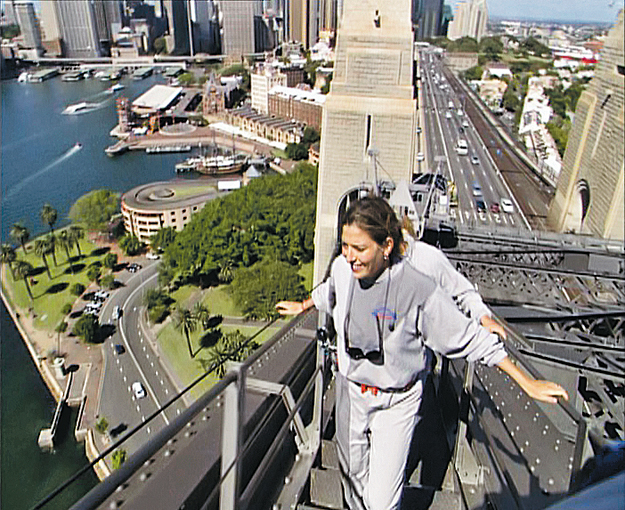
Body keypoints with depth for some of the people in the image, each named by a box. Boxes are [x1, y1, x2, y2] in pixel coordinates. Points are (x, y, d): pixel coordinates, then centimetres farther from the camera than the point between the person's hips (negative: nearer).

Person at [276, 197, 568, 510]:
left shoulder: (419, 290, -27)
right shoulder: (342, 268, -14)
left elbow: (469, 339, -16)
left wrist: (526, 382, -12)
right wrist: (303, 306, 31)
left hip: (397, 402, -4)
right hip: (350, 390, 4)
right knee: (353, 475, 23)